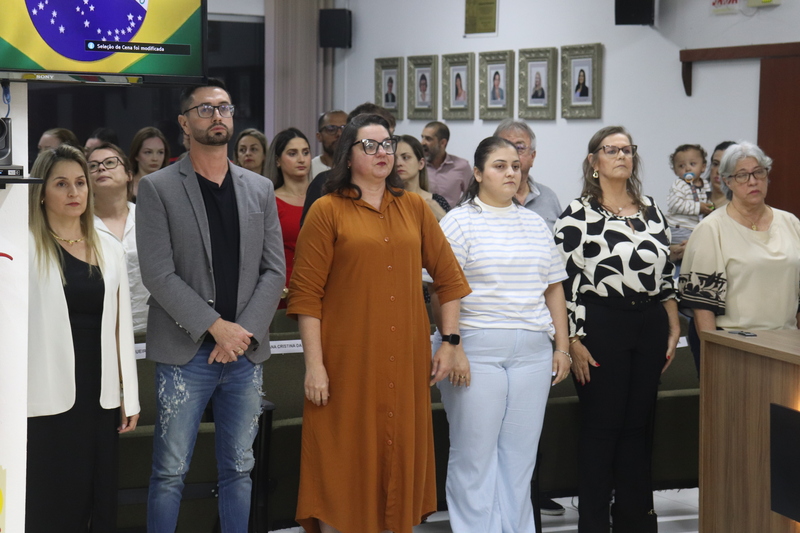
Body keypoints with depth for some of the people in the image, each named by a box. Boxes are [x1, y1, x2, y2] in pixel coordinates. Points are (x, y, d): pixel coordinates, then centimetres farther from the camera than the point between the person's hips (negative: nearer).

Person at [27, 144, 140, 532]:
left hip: (99, 395, 5)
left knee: (100, 498, 8)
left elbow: (121, 326, 13)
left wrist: (129, 396, 11)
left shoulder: (109, 249, 11)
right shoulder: (28, 249, -3)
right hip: (48, 398, -4)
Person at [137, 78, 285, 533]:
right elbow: (158, 274, -9)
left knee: (239, 469, 11)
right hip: (186, 352, -4)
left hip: (245, 352, 4)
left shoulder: (260, 189, 12)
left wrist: (244, 334, -7)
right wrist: (215, 326, -14)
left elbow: (274, 271, 6)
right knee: (171, 472, 0)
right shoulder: (158, 188, -1)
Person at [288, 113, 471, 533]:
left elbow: (449, 278, 13)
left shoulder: (414, 207, 10)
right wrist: (314, 364, -12)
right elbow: (306, 294, -5)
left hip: (406, 360, 4)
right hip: (348, 361, -4)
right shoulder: (327, 211, -1)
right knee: (343, 465, 1)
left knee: (400, 458, 9)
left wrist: (449, 341, 4)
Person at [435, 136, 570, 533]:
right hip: (476, 350, -4)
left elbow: (553, 287, 18)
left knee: (520, 453, 7)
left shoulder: (535, 223, 16)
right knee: (475, 454, -1)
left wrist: (562, 346, 12)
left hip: (531, 351, 5)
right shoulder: (459, 222, -1)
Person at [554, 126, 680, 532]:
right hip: (601, 327, -5)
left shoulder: (650, 210, 11)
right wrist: (572, 341, -11)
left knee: (638, 424, 10)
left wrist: (673, 330, 10)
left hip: (649, 327, 5)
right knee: (601, 426, 1)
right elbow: (563, 281, -8)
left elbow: (665, 274, 15)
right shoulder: (577, 214, -5)